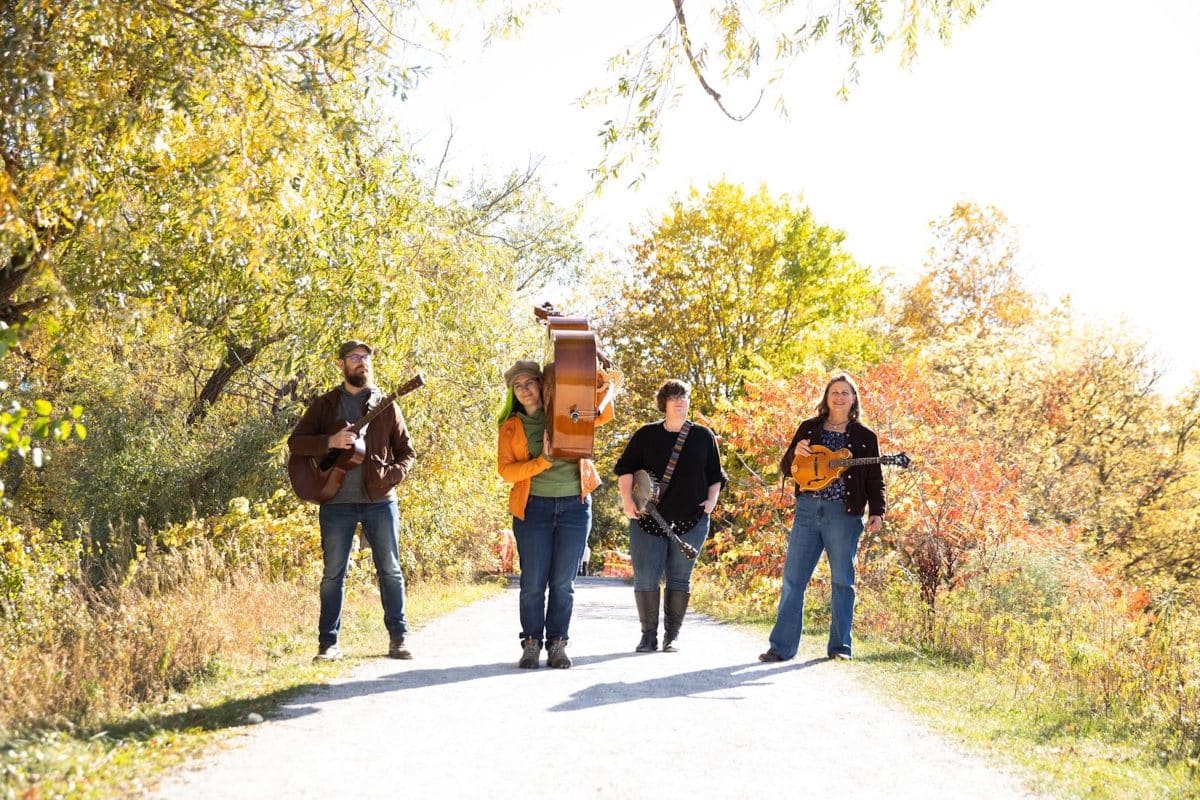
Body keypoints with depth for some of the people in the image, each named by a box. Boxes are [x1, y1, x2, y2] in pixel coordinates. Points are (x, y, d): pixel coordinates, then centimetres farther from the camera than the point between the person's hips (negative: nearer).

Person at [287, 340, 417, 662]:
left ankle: (398, 639, 10)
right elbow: (295, 441, 0)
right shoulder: (325, 405, 8)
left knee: (390, 569, 2)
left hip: (380, 499, 1)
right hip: (336, 500, -1)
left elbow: (406, 452, 10)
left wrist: (392, 475, -9)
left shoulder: (386, 406, 9)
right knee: (333, 573, 2)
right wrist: (330, 441, -17)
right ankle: (328, 643, 8)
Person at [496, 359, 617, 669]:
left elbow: (604, 413, 10)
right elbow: (506, 470, -3)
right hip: (533, 507, -1)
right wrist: (542, 461, -15)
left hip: (575, 506, 1)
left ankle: (557, 645, 9)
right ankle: (531, 644, 9)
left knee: (563, 583, 2)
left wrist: (602, 383, -1)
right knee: (533, 582, -1)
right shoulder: (510, 428, 6)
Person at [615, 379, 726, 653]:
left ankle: (672, 635, 12)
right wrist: (627, 499, -7)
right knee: (645, 579, -4)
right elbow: (625, 469, 5)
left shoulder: (703, 436, 10)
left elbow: (715, 475, 15)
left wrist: (711, 500, 2)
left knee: (679, 579, 3)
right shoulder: (646, 435, 7)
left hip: (690, 519, 1)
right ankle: (648, 635, 6)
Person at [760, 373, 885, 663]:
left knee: (842, 581, 2)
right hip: (807, 510, 2)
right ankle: (781, 646, 2)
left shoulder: (865, 437, 6)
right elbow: (786, 470, 11)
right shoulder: (809, 428, 11)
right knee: (792, 578, -1)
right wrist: (795, 453, -10)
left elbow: (874, 480, 6)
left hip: (844, 515, -2)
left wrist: (877, 512, -7)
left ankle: (840, 646, 11)